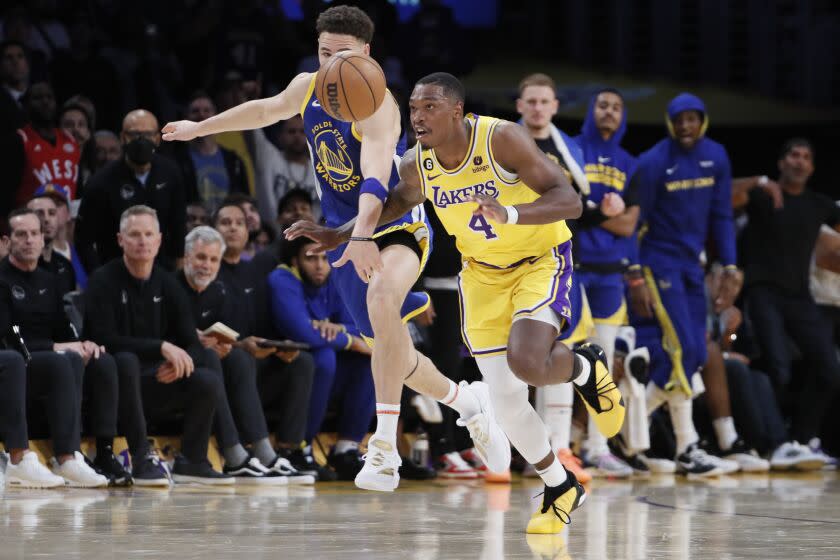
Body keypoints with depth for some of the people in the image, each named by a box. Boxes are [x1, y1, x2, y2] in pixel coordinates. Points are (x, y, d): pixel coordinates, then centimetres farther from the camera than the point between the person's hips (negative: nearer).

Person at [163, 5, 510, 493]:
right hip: (344, 232, 8)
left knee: (383, 296, -39)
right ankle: (468, 402, 41)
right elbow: (267, 109, 24)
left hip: (398, 225, -8)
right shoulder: (308, 88, 1)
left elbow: (376, 177, -40)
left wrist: (363, 236, -55)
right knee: (392, 351, 12)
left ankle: (385, 447, -40)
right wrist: (200, 127, 34)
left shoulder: (377, 106, -23)